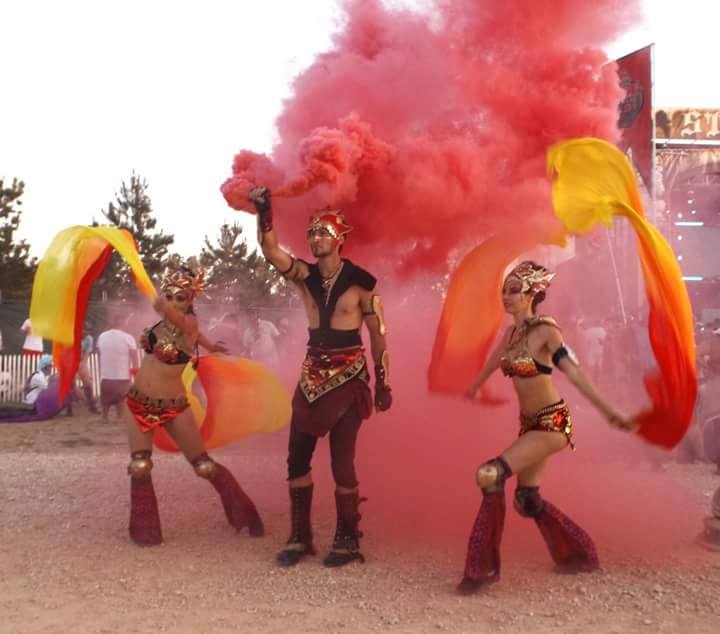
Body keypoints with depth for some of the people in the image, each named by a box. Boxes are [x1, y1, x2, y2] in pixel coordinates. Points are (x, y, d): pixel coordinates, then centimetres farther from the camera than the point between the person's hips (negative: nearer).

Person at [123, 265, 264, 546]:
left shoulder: (189, 324, -19)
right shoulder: (163, 321, 1)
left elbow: (161, 306, -39)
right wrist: (208, 345, 19)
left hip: (172, 408, -5)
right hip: (138, 403, 5)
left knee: (204, 465, 1)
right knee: (139, 467, -2)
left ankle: (245, 515, 20)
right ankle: (144, 531, 15)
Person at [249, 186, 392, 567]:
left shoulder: (360, 282, -8)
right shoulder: (304, 275, 3)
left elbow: (377, 335, -4)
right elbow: (271, 252, -15)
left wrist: (383, 383, -5)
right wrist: (264, 214, -30)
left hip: (349, 377, -5)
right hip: (312, 374, 5)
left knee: (341, 460, -3)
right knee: (297, 457, 6)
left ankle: (347, 541, 13)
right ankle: (299, 537, 19)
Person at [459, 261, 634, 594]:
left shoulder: (545, 330, -14)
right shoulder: (511, 332, 7)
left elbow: (574, 372, -23)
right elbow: (493, 361, 26)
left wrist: (607, 410, -32)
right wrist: (475, 387, 41)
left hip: (552, 423, -8)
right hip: (529, 423, 8)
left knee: (489, 475, -20)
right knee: (527, 499, 12)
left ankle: (483, 567, -8)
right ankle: (578, 555, 35)